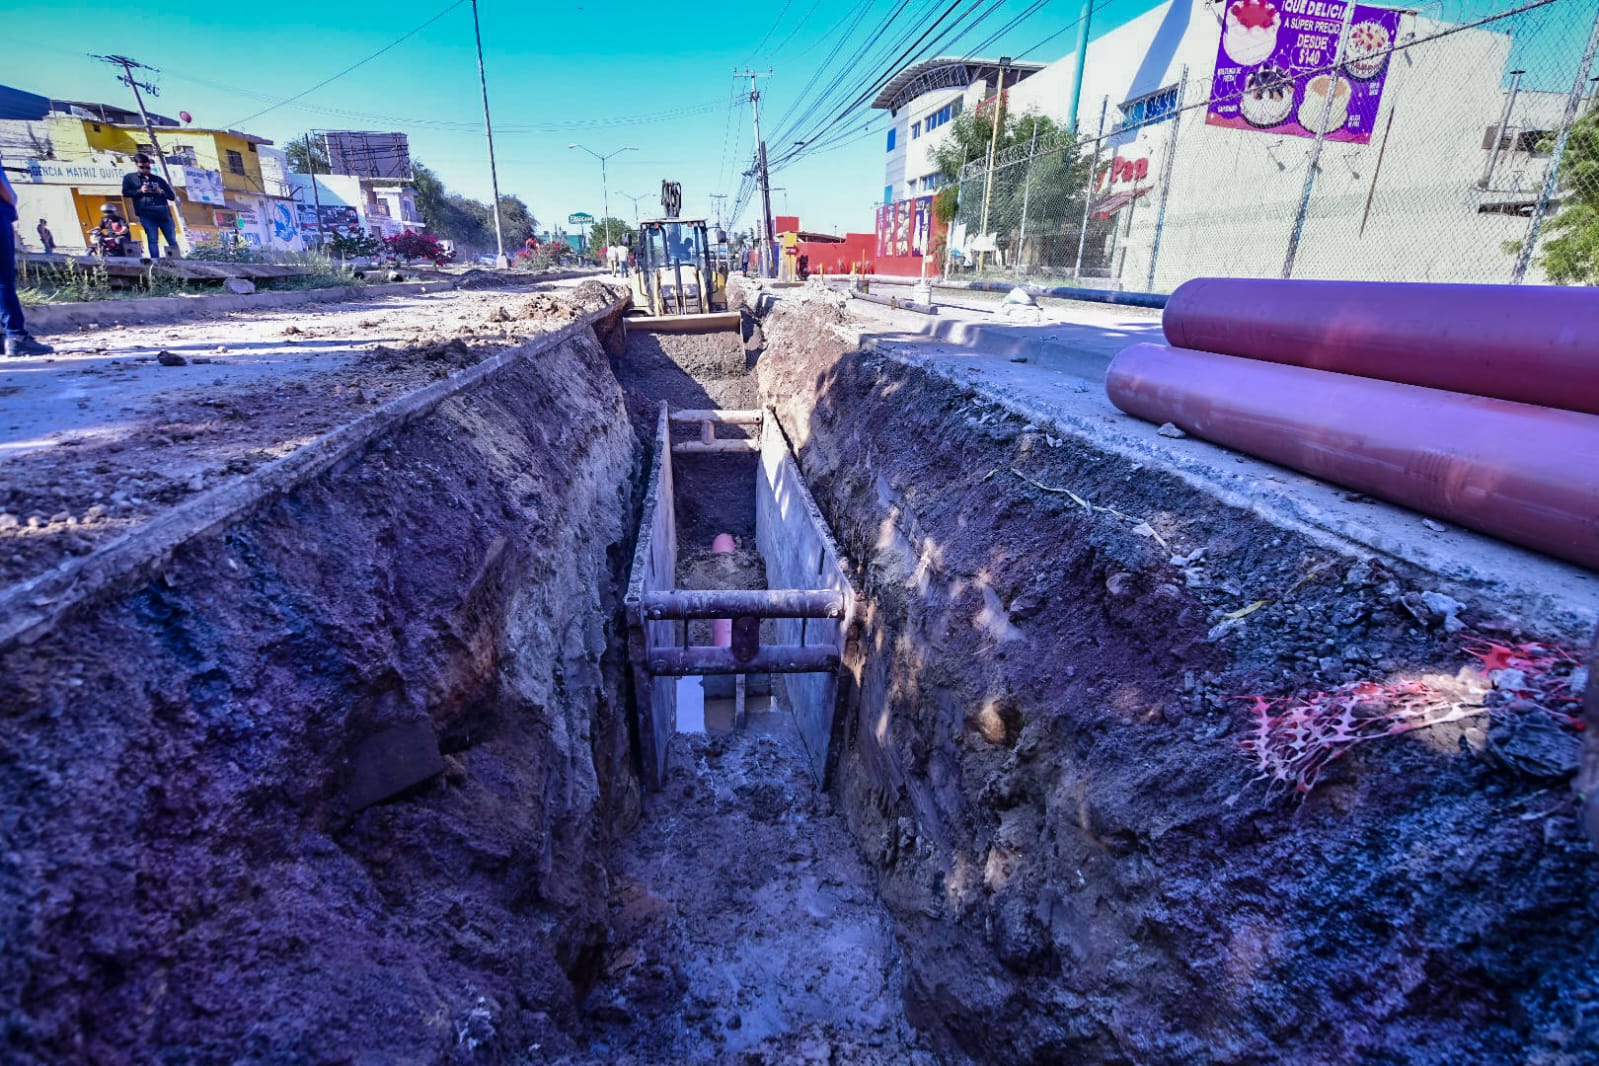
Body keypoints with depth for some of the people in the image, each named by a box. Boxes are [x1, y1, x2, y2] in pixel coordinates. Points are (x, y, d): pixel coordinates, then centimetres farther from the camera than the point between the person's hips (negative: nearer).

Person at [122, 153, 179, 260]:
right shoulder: (129, 178, 16)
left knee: (172, 240, -3)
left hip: (164, 213, 2)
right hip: (146, 214, -2)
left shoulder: (158, 179, 19)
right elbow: (125, 192, 10)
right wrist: (140, 191, -5)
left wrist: (162, 192, -4)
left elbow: (172, 196, 16)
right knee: (152, 240, -10)